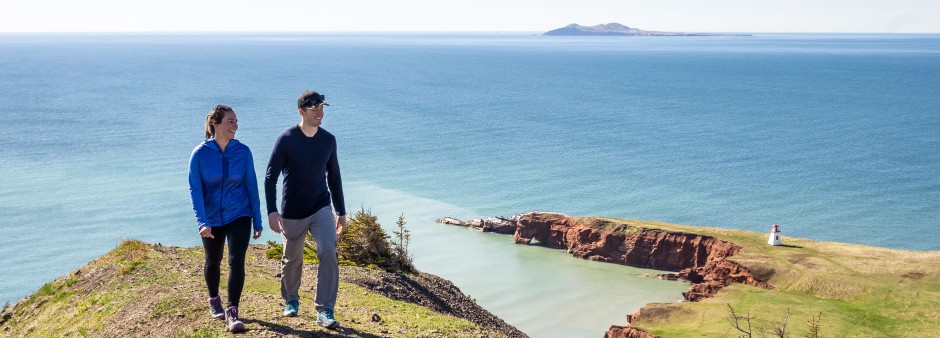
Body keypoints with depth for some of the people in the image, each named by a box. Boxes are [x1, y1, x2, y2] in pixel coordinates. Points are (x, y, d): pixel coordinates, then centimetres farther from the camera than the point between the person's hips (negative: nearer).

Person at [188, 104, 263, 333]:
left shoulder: (243, 152, -8)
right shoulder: (200, 154, -11)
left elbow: (252, 186, -1)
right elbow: (195, 190, -11)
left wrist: (257, 221, 1)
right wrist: (202, 222, -21)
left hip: (239, 215, 0)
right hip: (211, 218, 0)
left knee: (236, 261, -13)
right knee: (213, 261, 17)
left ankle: (232, 312, -8)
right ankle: (214, 301, 42)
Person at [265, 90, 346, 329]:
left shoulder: (328, 140, 1)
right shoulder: (286, 139, -11)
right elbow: (270, 177, -9)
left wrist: (341, 212, 12)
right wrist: (272, 211, -19)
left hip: (321, 208, 2)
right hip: (292, 212, -2)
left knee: (328, 253, -17)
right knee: (292, 260, 13)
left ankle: (325, 311, -12)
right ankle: (291, 300, 40)